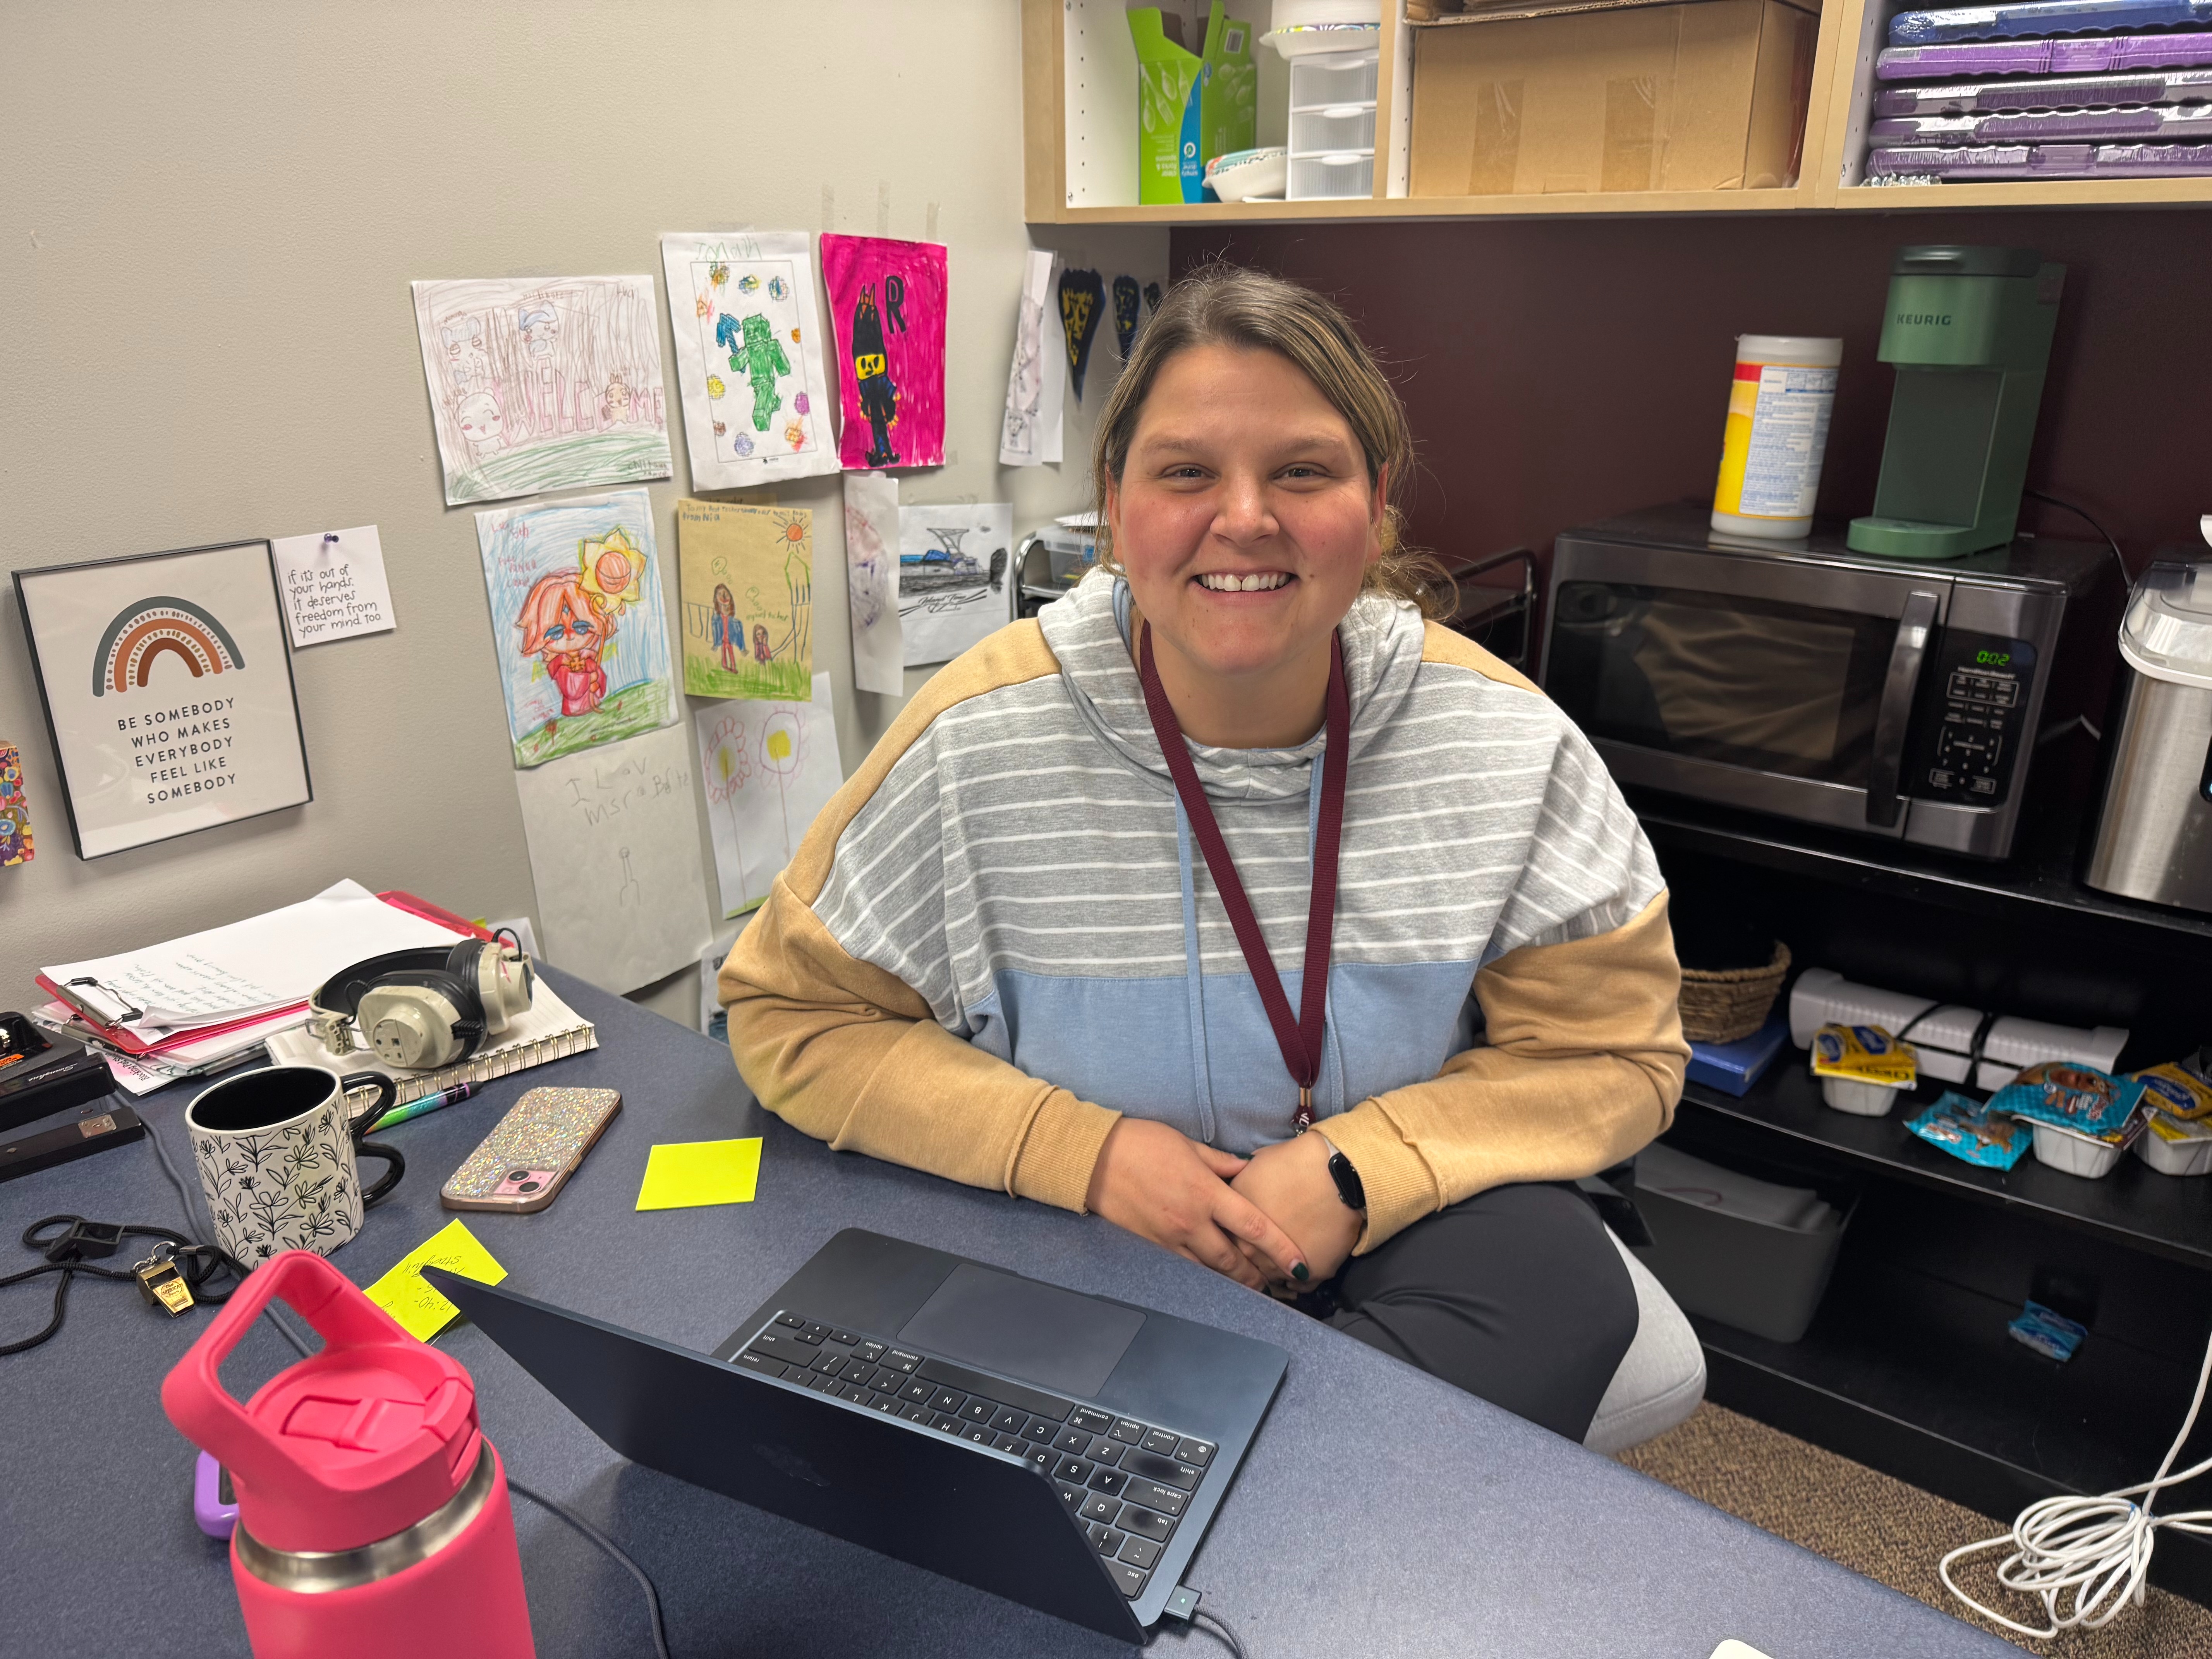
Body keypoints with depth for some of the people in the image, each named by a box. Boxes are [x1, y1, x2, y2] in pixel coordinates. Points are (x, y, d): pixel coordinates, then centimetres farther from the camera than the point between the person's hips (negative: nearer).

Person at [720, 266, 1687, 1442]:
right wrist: (1085, 1152, -18)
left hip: (1400, 1213, 3)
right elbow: (794, 1012, -5)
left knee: (1559, 1286, -28)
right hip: (1076, 1227, -2)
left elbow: (1610, 1046, -2)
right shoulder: (977, 743, -14)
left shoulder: (1507, 741, -10)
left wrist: (1355, 1173, -19)